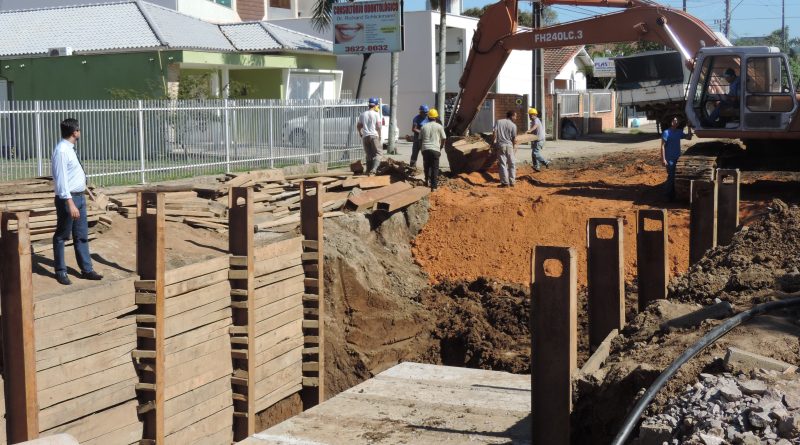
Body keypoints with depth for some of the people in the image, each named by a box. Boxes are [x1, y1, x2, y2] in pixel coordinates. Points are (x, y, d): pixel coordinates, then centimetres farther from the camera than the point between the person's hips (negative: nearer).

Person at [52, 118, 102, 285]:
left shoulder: (70, 149, 10)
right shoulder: (61, 150, -19)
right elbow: (61, 178, -22)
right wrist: (70, 203, -25)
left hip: (79, 197, 9)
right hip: (68, 198, -9)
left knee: (82, 235, 13)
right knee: (61, 236, 4)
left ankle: (86, 269, 20)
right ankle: (61, 272, 13)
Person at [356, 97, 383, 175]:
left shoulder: (363, 114, 11)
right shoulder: (376, 114, -2)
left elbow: (358, 126, 14)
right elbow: (378, 126, -7)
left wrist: (360, 134, 28)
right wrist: (379, 136, 4)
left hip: (365, 136, 5)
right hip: (374, 136, -5)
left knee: (368, 155, 12)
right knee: (378, 153, -2)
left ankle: (368, 171, 11)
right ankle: (373, 170, -19)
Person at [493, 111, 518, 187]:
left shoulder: (498, 122, 2)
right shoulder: (513, 125, -2)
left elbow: (494, 133, -4)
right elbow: (514, 139, 0)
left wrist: (493, 142, 5)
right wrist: (514, 142, 19)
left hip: (500, 146, 1)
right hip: (509, 146, -1)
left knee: (502, 164, 2)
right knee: (512, 164, 11)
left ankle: (505, 182, -2)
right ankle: (512, 182, 11)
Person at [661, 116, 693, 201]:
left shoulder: (679, 132, 7)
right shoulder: (666, 132, -13)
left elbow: (689, 137, 16)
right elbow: (662, 146, -15)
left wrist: (689, 127, 2)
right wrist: (663, 159, -21)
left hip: (677, 158, 7)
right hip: (670, 159, -7)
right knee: (671, 177, -5)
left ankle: (675, 194, 24)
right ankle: (670, 196, 4)